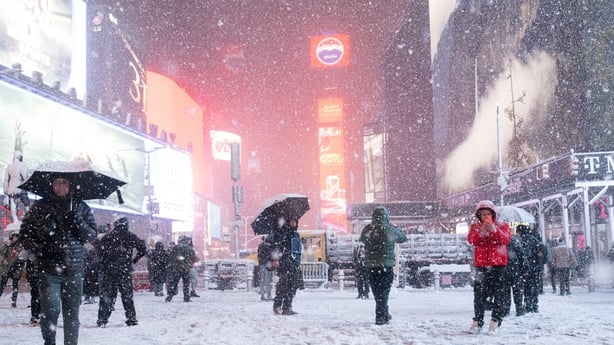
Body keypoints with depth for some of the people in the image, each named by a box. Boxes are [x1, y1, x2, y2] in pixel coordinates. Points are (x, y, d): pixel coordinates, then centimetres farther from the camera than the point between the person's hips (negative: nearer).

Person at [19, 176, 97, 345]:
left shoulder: (81, 207, 11)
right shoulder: (40, 207, 6)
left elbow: (92, 235, 8)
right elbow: (24, 234, 7)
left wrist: (78, 223, -10)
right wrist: (38, 249, -10)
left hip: (74, 269, 2)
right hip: (48, 269, -2)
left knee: (72, 314, 4)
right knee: (50, 310, -11)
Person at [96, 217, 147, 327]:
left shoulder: (107, 237, 3)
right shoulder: (130, 237, 0)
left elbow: (100, 252, -1)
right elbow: (143, 249, 0)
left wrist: (103, 264, 11)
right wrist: (135, 259, 14)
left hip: (109, 270, 1)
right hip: (125, 270, -1)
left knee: (107, 294, 5)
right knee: (127, 295, 6)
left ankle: (102, 319, 2)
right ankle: (131, 319, 6)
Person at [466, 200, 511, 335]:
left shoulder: (502, 226, 6)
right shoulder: (475, 226, 9)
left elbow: (506, 240, -12)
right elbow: (471, 240, -9)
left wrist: (494, 230, -25)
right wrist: (481, 231, -26)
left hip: (498, 264, -1)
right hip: (481, 264, 1)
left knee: (498, 292, -1)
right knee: (479, 293, -2)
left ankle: (495, 321, 3)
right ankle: (477, 321, 0)